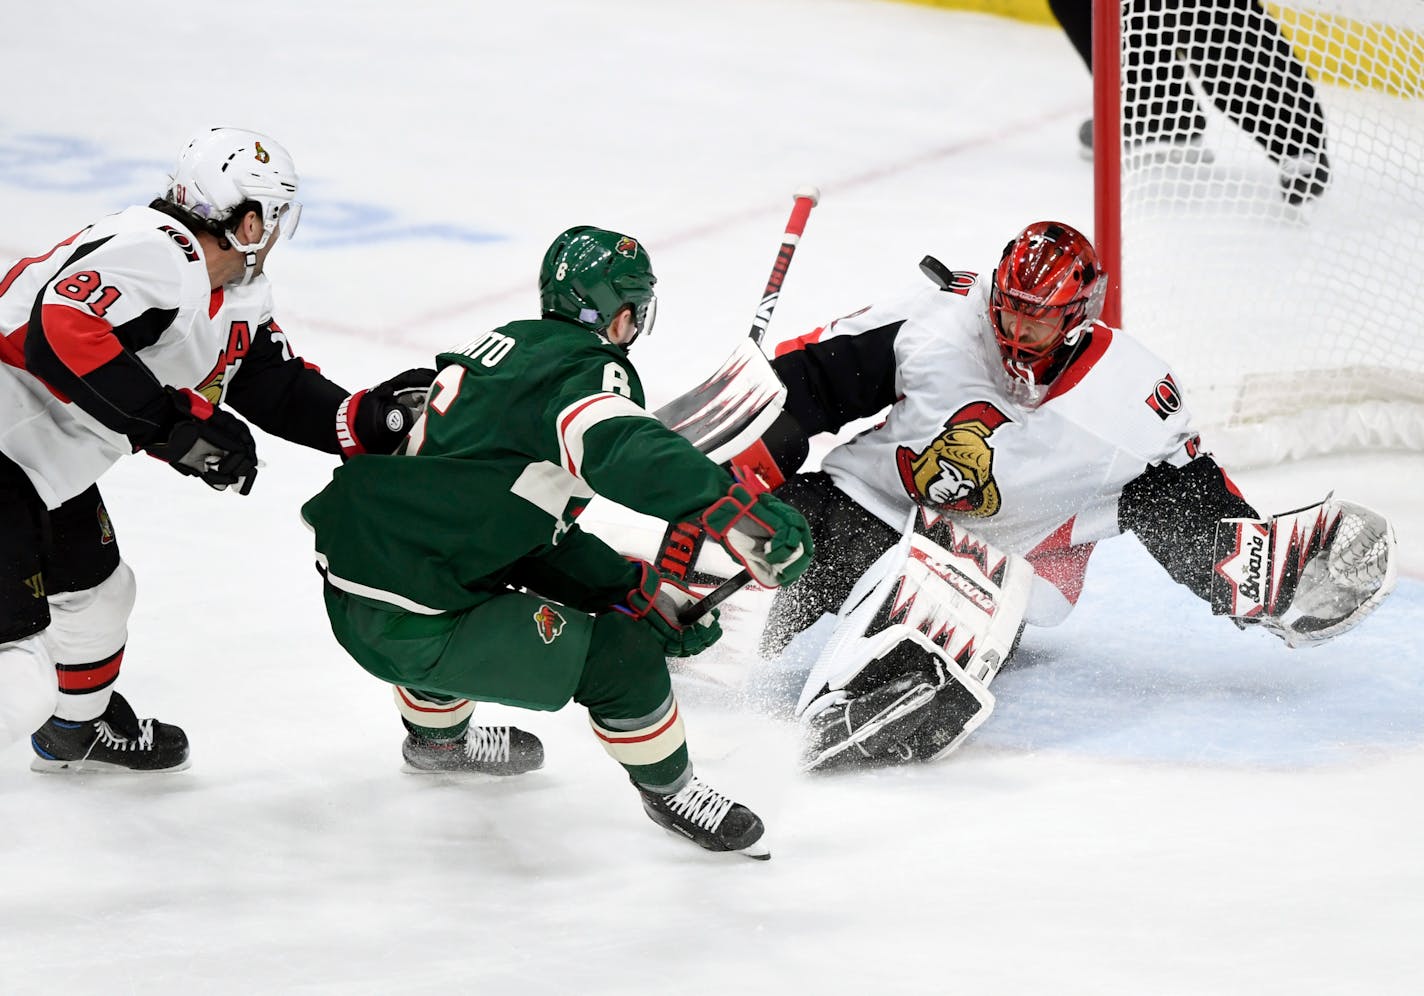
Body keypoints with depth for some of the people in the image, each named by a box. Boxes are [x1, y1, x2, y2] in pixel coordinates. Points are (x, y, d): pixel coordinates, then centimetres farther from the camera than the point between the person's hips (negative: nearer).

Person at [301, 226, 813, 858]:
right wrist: (737, 512, -44)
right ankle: (670, 791, 12)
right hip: (411, 627, -9)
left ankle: (435, 736, 60)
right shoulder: (587, 368, -11)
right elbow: (623, 452, -35)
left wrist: (648, 593, 16)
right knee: (617, 651, -8)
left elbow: (536, 537, 19)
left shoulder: (504, 346, 16)